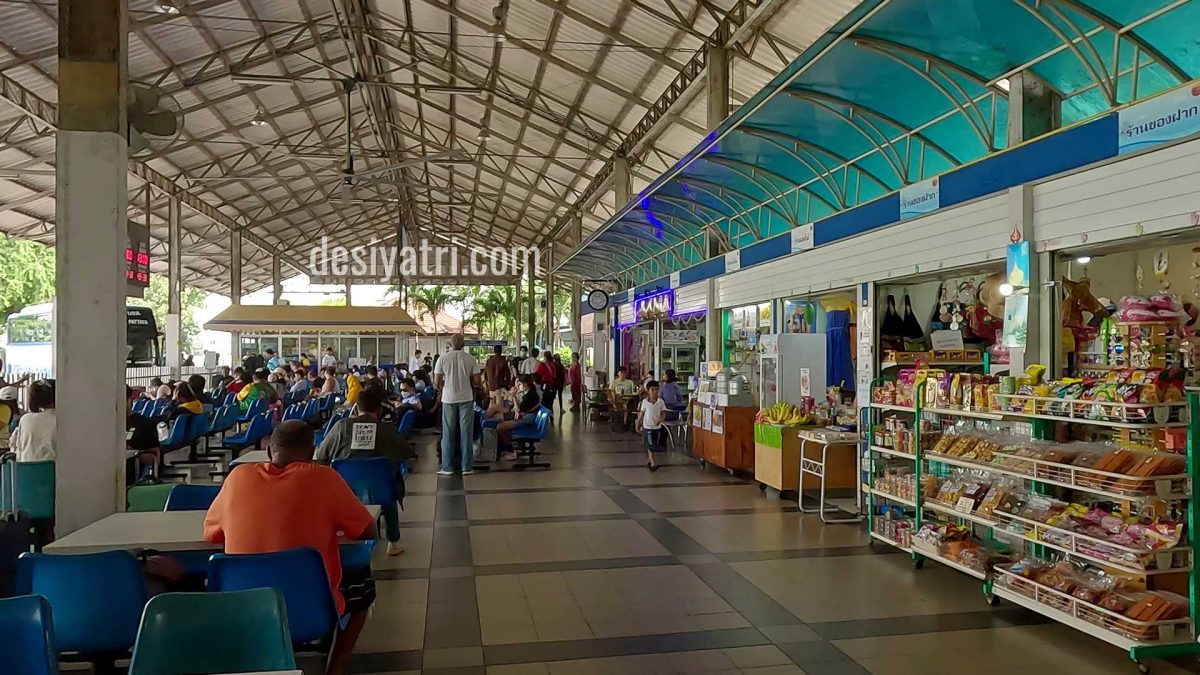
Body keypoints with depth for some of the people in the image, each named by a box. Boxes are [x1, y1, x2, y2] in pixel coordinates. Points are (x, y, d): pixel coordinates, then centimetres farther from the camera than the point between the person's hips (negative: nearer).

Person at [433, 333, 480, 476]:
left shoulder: (443, 359, -5)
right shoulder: (470, 359, -4)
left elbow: (436, 383, -4)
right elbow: (477, 381, -3)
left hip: (449, 399, 0)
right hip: (466, 398, 0)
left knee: (448, 434, 7)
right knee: (466, 433, 6)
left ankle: (447, 467, 10)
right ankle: (466, 467, 8)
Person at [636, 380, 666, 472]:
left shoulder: (660, 401, -3)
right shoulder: (645, 402, -7)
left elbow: (663, 413, -1)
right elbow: (641, 414, 2)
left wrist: (660, 419, -22)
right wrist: (638, 426, 6)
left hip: (657, 427, 3)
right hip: (647, 427, -3)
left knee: (653, 446, 11)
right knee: (650, 446, -9)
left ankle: (648, 460, 29)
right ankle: (653, 463, -10)